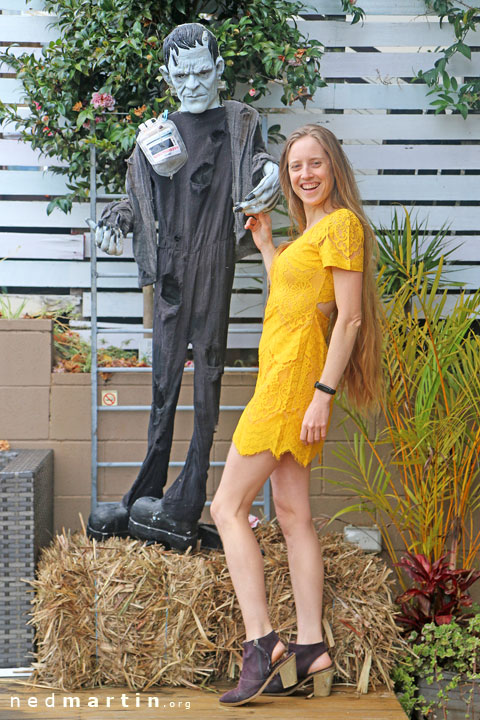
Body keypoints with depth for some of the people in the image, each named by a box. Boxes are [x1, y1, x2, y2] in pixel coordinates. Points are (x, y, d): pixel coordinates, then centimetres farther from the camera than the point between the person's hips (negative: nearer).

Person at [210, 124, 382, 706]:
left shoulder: (342, 223, -9)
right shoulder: (308, 230, 20)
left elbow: (349, 318, -15)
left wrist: (322, 393, -20)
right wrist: (266, 246, 25)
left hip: (295, 375, -10)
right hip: (282, 374, 10)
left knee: (228, 507, -10)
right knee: (292, 512, 6)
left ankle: (261, 642, -12)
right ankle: (310, 651, 7)